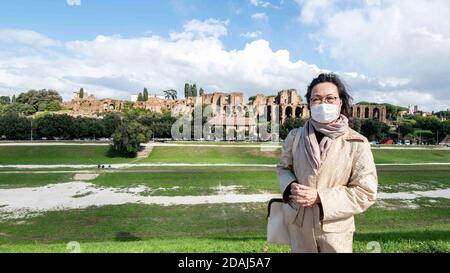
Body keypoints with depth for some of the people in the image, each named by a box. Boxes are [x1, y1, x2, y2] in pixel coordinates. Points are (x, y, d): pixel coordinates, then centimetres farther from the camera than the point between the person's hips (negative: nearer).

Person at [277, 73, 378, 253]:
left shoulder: (357, 143, -12)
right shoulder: (295, 136, -5)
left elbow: (366, 192, -12)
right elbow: (283, 167, 8)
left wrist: (320, 197, -21)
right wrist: (291, 186, -14)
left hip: (334, 228, -2)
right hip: (298, 224, 3)